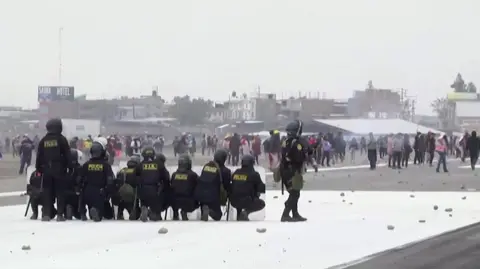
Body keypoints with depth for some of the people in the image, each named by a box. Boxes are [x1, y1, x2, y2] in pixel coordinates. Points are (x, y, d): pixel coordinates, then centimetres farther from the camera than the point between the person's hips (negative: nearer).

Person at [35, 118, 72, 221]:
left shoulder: (43, 140, 7)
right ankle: (60, 214, -4)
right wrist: (70, 167, 2)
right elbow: (67, 155, -5)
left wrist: (38, 169, 17)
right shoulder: (61, 139, -5)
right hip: (59, 170, -3)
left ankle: (46, 214, 0)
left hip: (46, 170, 3)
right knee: (60, 191, 0)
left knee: (47, 191, 6)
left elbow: (39, 157, 10)